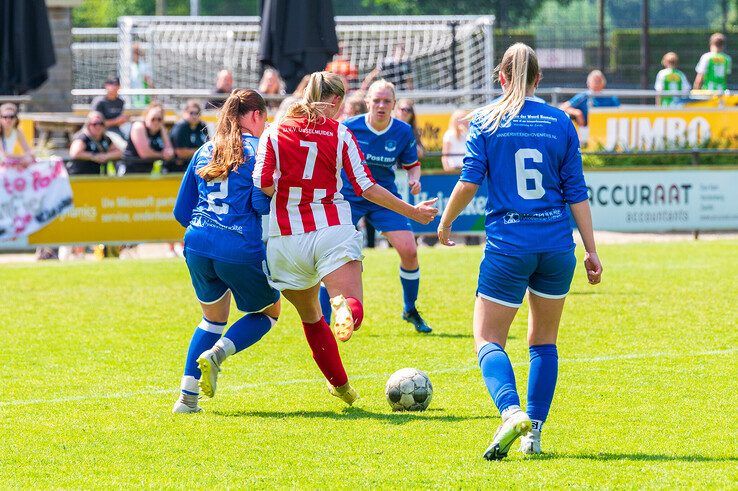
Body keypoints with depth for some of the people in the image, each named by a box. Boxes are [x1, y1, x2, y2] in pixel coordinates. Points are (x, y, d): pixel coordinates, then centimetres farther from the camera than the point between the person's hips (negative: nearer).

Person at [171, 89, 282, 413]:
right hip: (242, 250, -5)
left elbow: (182, 211, 15)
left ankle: (187, 397, 12)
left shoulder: (204, 152, 14)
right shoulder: (258, 149, -3)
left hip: (198, 247, 5)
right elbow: (262, 201, -14)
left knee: (213, 319, 24)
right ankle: (216, 354, -8)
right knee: (268, 312, 19)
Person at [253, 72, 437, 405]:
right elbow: (366, 188, 1)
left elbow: (263, 185, -6)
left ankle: (339, 384, 32)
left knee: (310, 317, 22)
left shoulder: (274, 132, 5)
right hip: (333, 233, -2)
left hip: (287, 237, 2)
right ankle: (345, 310, -52)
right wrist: (413, 212, 11)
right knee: (353, 305, -15)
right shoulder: (340, 134, 2)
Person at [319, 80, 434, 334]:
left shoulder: (403, 132, -8)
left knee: (409, 251, -10)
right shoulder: (348, 128, -15)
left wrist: (414, 179, -14)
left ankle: (410, 311, 15)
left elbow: (412, 164, 7)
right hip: (349, 196, -2)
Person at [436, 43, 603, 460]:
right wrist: (592, 251, 8)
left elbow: (469, 182, -5)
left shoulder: (486, 121, -1)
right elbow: (577, 192, 4)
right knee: (544, 340, 17)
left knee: (488, 338, 2)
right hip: (557, 245, 3)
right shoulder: (561, 123, 4)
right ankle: (534, 432, 12)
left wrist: (446, 222, 13)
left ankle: (512, 412, -24)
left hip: (508, 244, -3)